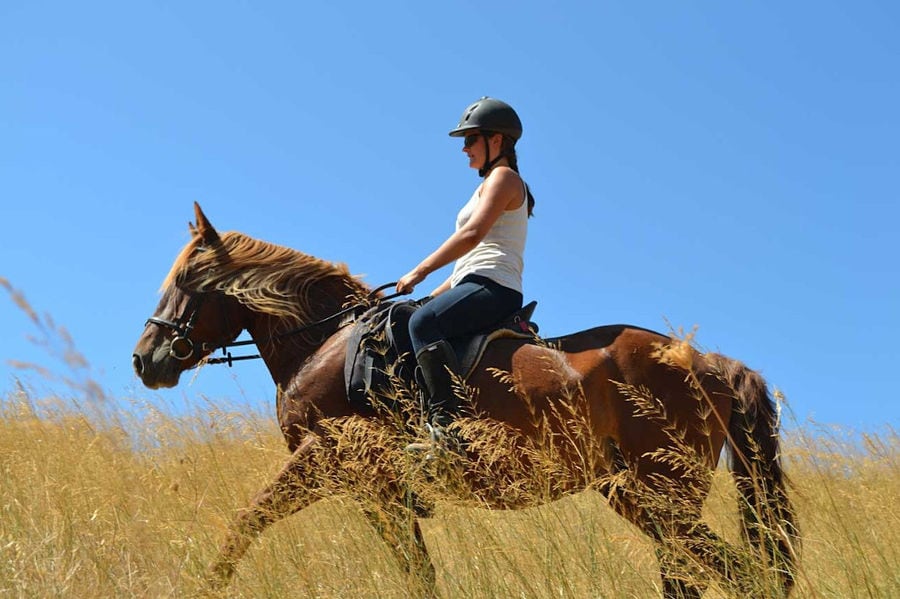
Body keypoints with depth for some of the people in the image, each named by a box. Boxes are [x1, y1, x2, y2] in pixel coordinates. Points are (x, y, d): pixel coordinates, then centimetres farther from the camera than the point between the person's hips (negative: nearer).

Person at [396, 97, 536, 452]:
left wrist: (420, 272, -14)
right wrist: (435, 295, 23)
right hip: (478, 288, 11)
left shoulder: (503, 177, 1)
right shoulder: (492, 184, 31)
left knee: (422, 322, -33)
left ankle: (448, 428, -45)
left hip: (491, 286, -11)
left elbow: (473, 233, -15)